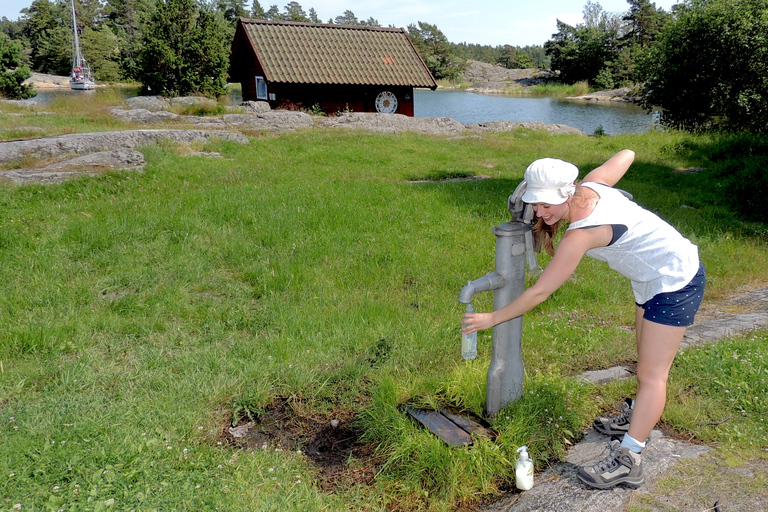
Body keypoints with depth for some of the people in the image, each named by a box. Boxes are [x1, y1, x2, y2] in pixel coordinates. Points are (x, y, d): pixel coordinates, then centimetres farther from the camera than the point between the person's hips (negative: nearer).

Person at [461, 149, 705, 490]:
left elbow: (539, 292, -30)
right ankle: (637, 418, 42)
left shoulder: (581, 234, -33)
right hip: (654, 279, 10)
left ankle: (628, 461, -2)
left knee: (651, 373, -7)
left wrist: (491, 318, -21)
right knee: (647, 357, 24)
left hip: (675, 283, -10)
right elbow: (626, 154, 7)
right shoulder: (590, 185, -11)